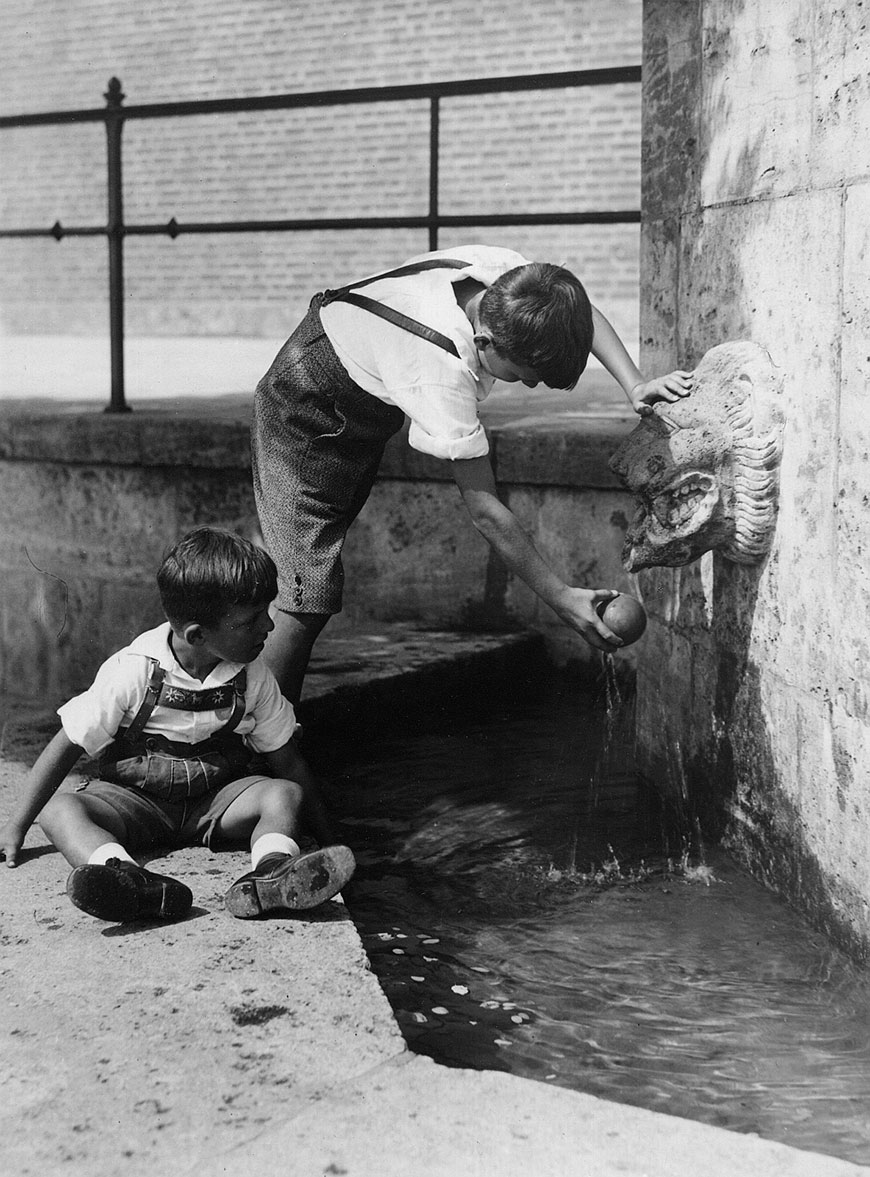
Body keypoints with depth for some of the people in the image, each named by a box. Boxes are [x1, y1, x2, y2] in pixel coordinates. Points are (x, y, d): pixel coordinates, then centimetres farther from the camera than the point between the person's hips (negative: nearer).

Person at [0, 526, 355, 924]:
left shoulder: (252, 676, -8)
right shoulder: (133, 671, -19)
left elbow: (286, 761, 1)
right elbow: (69, 745, -11)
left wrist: (327, 841, 1)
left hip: (217, 798, 2)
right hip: (135, 797, -2)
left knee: (285, 794, -24)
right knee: (59, 809, -30)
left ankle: (272, 871, -54)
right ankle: (132, 882, -58)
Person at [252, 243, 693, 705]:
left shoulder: (503, 272, -23)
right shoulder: (442, 375, -41)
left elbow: (583, 315, -1)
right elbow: (484, 508, -36)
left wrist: (635, 385, -16)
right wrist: (561, 597, -33)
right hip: (303, 418, -9)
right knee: (309, 600, -16)